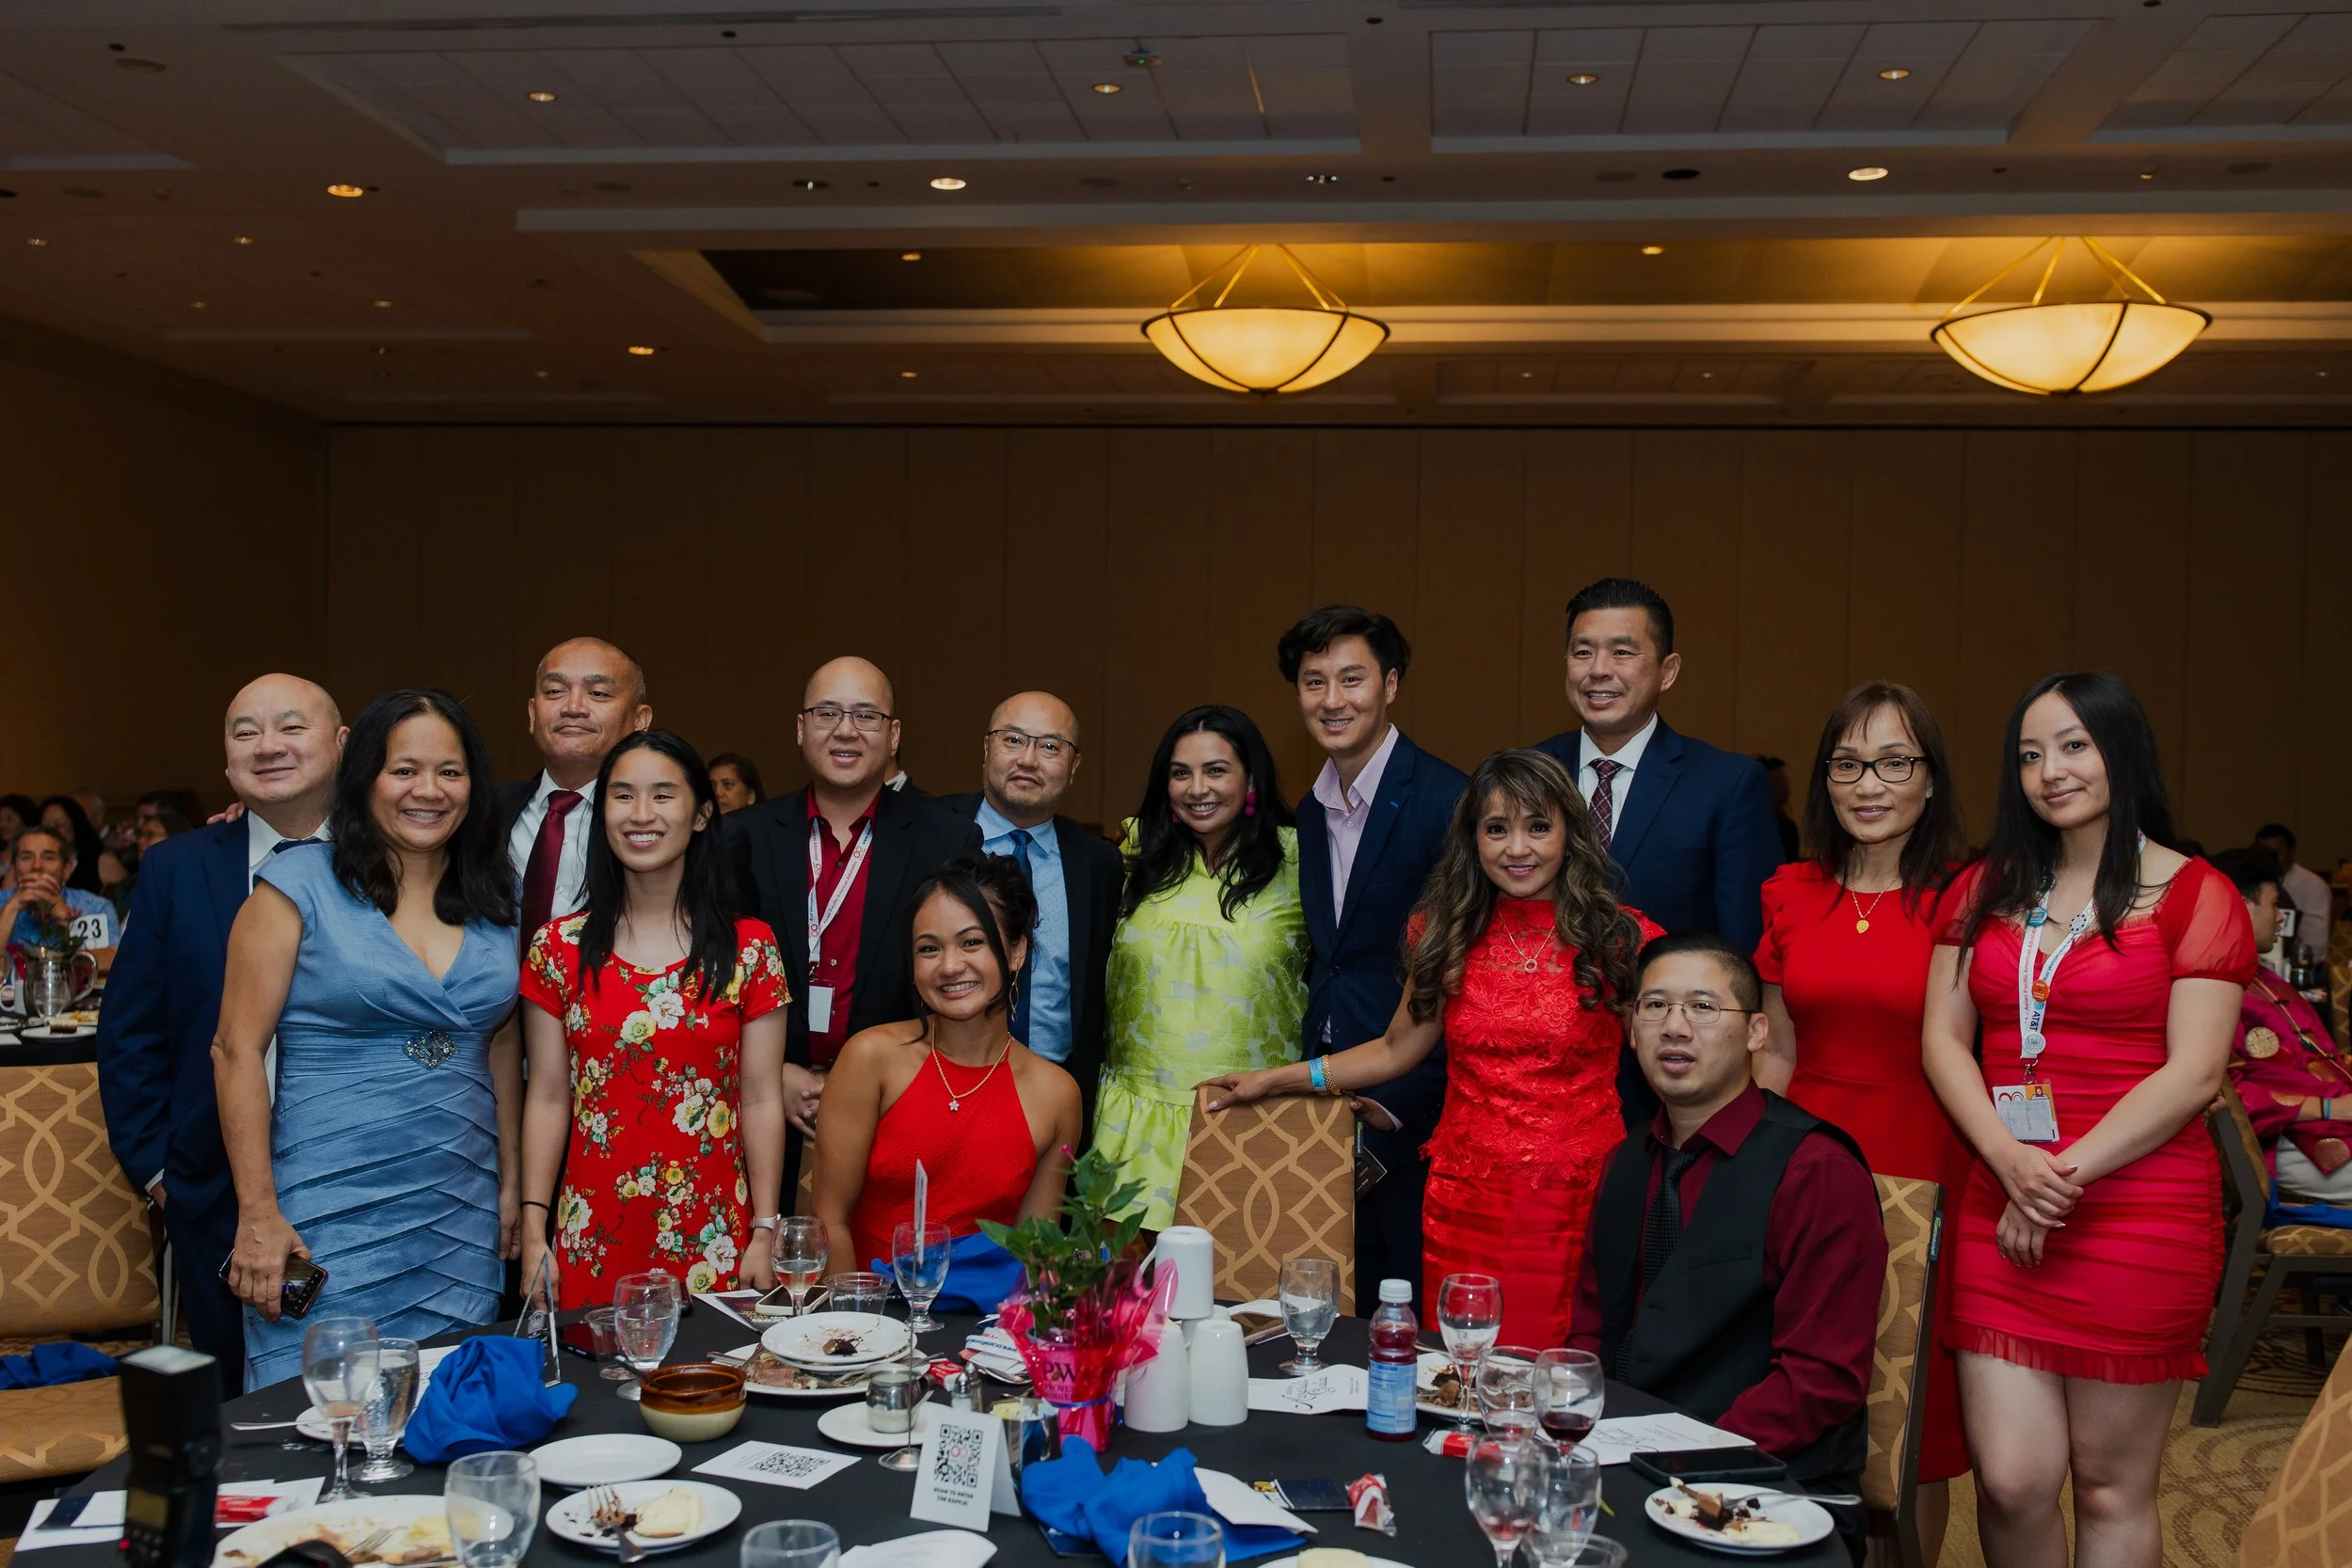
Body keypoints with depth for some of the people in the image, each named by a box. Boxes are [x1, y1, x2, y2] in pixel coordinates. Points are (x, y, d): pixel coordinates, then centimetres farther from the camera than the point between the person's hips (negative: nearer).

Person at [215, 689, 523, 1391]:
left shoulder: (494, 898, 9)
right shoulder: (300, 883, -4)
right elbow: (237, 1049, -6)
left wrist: (510, 1184, 9)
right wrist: (259, 1216, -11)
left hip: (462, 1222, 4)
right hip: (327, 1222, -4)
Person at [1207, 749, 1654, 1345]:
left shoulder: (1620, 938, -2)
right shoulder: (1448, 936, 7)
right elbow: (1397, 1049, 15)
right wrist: (1275, 1080, 12)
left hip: (1580, 1204, -2)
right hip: (1466, 1200, 3)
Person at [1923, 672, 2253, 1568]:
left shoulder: (2195, 896, 0)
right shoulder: (1984, 891, 13)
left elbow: (2193, 1074, -8)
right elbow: (1943, 1040, 6)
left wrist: (2065, 1175, -13)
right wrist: (2013, 1164, -10)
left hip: (2140, 1216, -3)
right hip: (2000, 1209, 3)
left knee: (2111, 1486, 5)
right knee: (2011, 1479, 0)